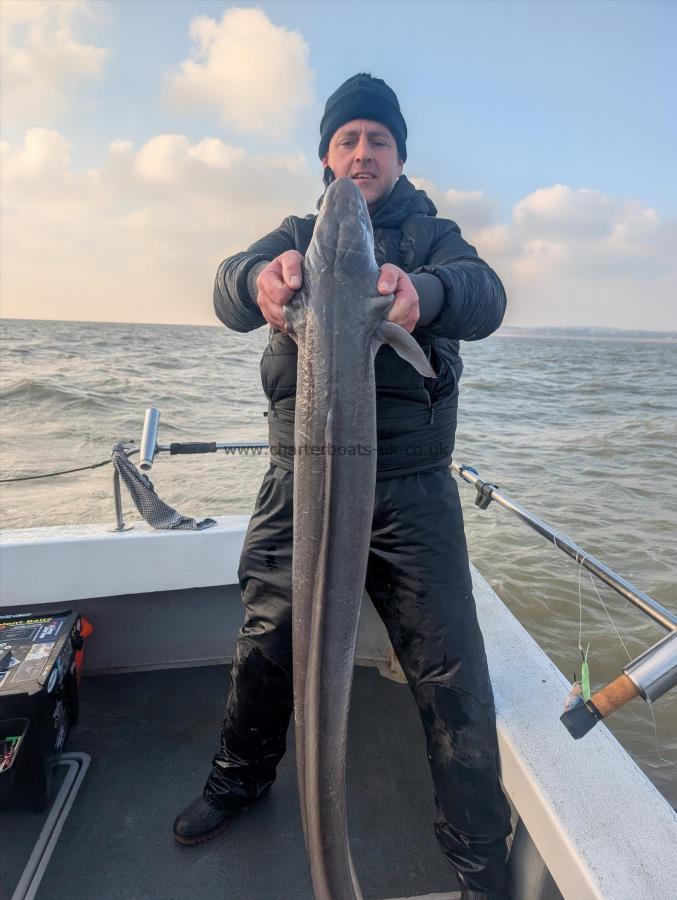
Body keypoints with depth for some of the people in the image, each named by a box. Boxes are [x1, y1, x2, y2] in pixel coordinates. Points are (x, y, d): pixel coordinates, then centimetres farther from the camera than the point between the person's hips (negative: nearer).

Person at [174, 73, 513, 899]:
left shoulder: (432, 235, 9)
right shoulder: (297, 236, 13)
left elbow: (484, 295, -13)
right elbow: (229, 290, -9)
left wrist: (424, 292, -37)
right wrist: (262, 279, -34)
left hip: (411, 488, -1)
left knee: (450, 670, -2)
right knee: (265, 643, 13)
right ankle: (241, 776, 43)